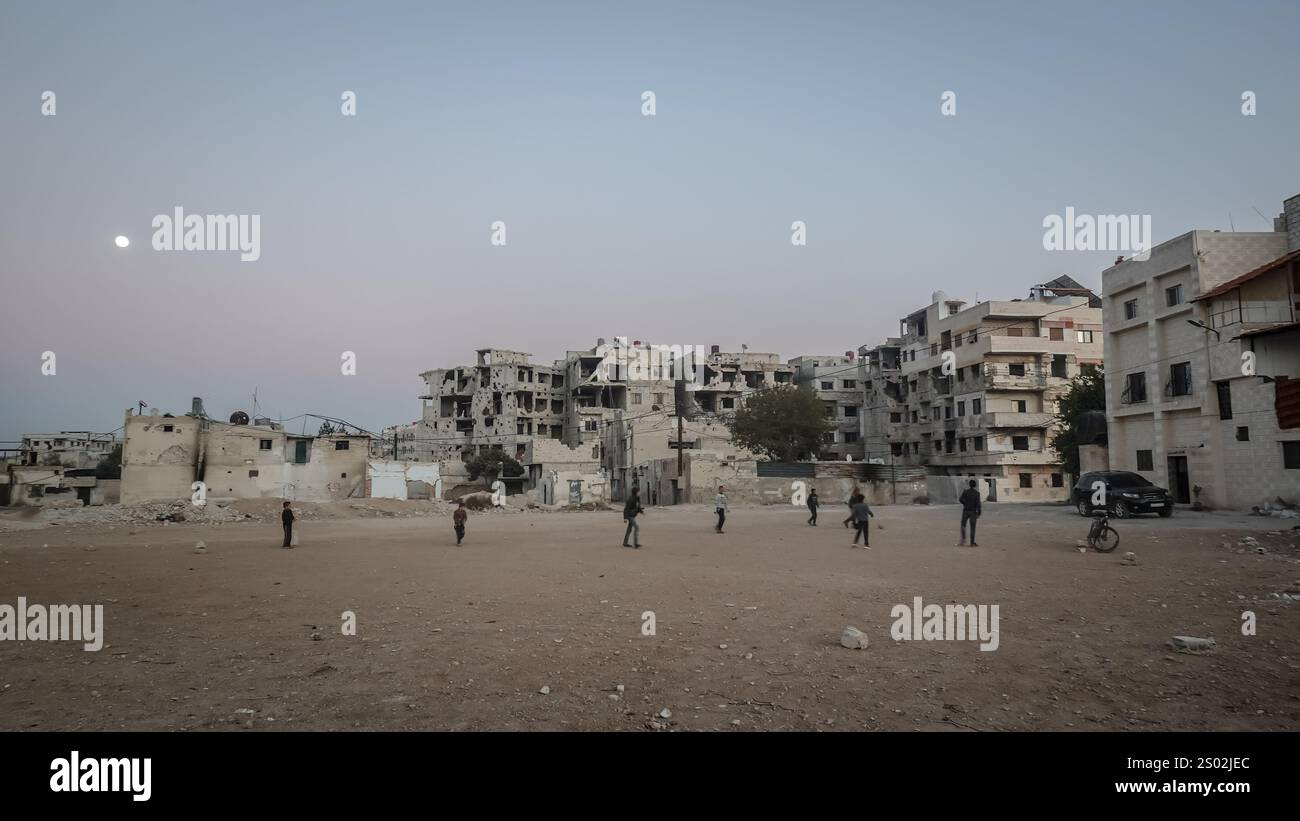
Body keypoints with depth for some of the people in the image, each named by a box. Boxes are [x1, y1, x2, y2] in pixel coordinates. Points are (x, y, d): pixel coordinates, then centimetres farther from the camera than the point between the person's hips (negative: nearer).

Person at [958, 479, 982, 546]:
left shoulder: (965, 491, -1)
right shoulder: (977, 493, -6)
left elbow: (961, 499, -7)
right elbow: (978, 503, -11)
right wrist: (979, 513, -7)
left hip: (965, 511, 1)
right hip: (973, 512, -1)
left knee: (963, 525, 11)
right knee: (972, 527, 4)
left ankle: (963, 539, -6)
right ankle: (972, 542, 4)